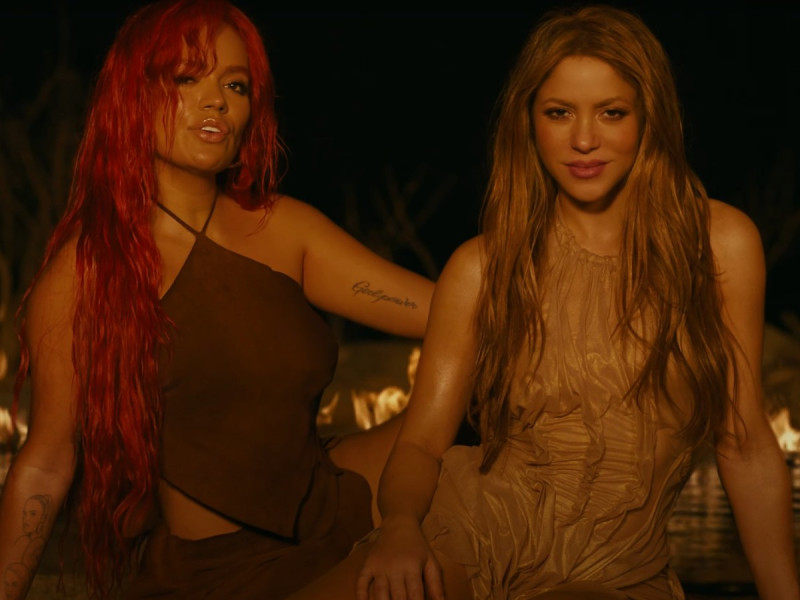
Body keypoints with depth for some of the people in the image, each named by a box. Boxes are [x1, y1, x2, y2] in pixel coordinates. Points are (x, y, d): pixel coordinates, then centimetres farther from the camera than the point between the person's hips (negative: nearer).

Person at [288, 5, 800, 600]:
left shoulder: (719, 242, 2)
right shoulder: (483, 267, 4)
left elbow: (747, 445, 6)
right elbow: (422, 441, 4)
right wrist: (400, 523, -18)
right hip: (471, 532, 1)